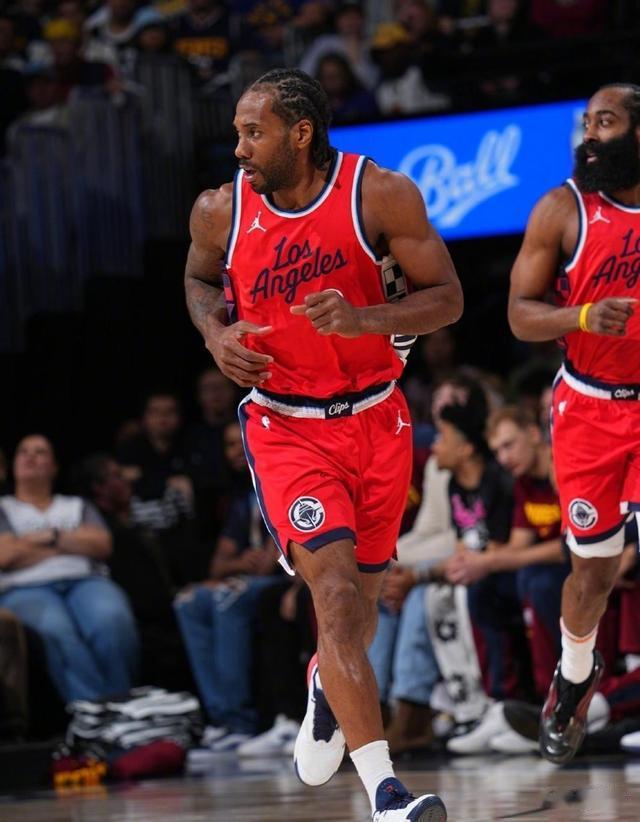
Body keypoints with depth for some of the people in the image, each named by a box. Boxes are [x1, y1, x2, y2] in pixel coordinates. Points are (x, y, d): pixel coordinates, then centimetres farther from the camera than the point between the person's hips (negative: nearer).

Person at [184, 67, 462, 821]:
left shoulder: (381, 195, -12)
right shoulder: (221, 210, -6)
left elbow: (446, 298, -8)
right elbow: (200, 277, 16)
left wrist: (363, 319, -24)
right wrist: (215, 332, -6)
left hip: (376, 420, 1)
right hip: (285, 427, -1)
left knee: (359, 599, 16)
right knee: (337, 595, -18)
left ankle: (326, 688, 53)